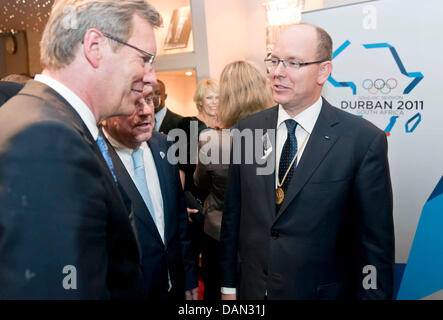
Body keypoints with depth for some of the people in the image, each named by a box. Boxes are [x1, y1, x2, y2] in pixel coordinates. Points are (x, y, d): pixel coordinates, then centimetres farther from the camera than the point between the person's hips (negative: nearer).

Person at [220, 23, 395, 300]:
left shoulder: (365, 140, -14)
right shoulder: (248, 129, -2)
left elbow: (376, 243, -10)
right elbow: (233, 214, 3)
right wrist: (229, 286, 5)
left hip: (324, 291, -3)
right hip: (251, 289, 4)